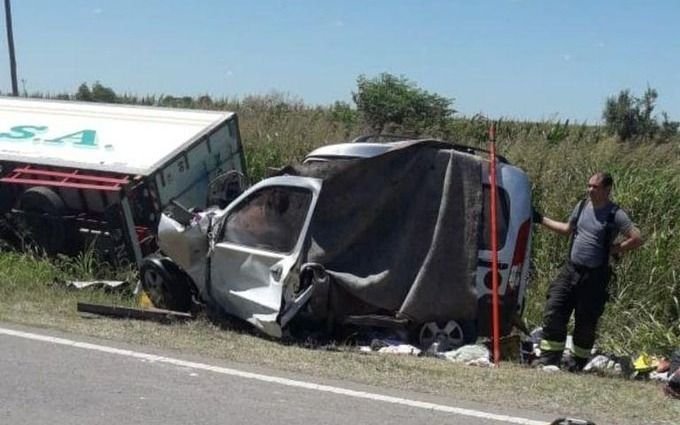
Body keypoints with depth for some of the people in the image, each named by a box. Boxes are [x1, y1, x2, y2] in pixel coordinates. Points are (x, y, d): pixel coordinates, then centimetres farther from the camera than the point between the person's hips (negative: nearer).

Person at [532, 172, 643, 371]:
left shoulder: (615, 215, -10)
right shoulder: (582, 206, 8)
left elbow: (637, 239, -14)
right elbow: (567, 229, 24)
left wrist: (611, 249, -11)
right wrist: (541, 219, 24)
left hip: (594, 276, -5)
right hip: (570, 270, 5)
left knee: (586, 321, 4)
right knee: (553, 312, -2)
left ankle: (579, 362, 20)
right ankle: (549, 357, 4)